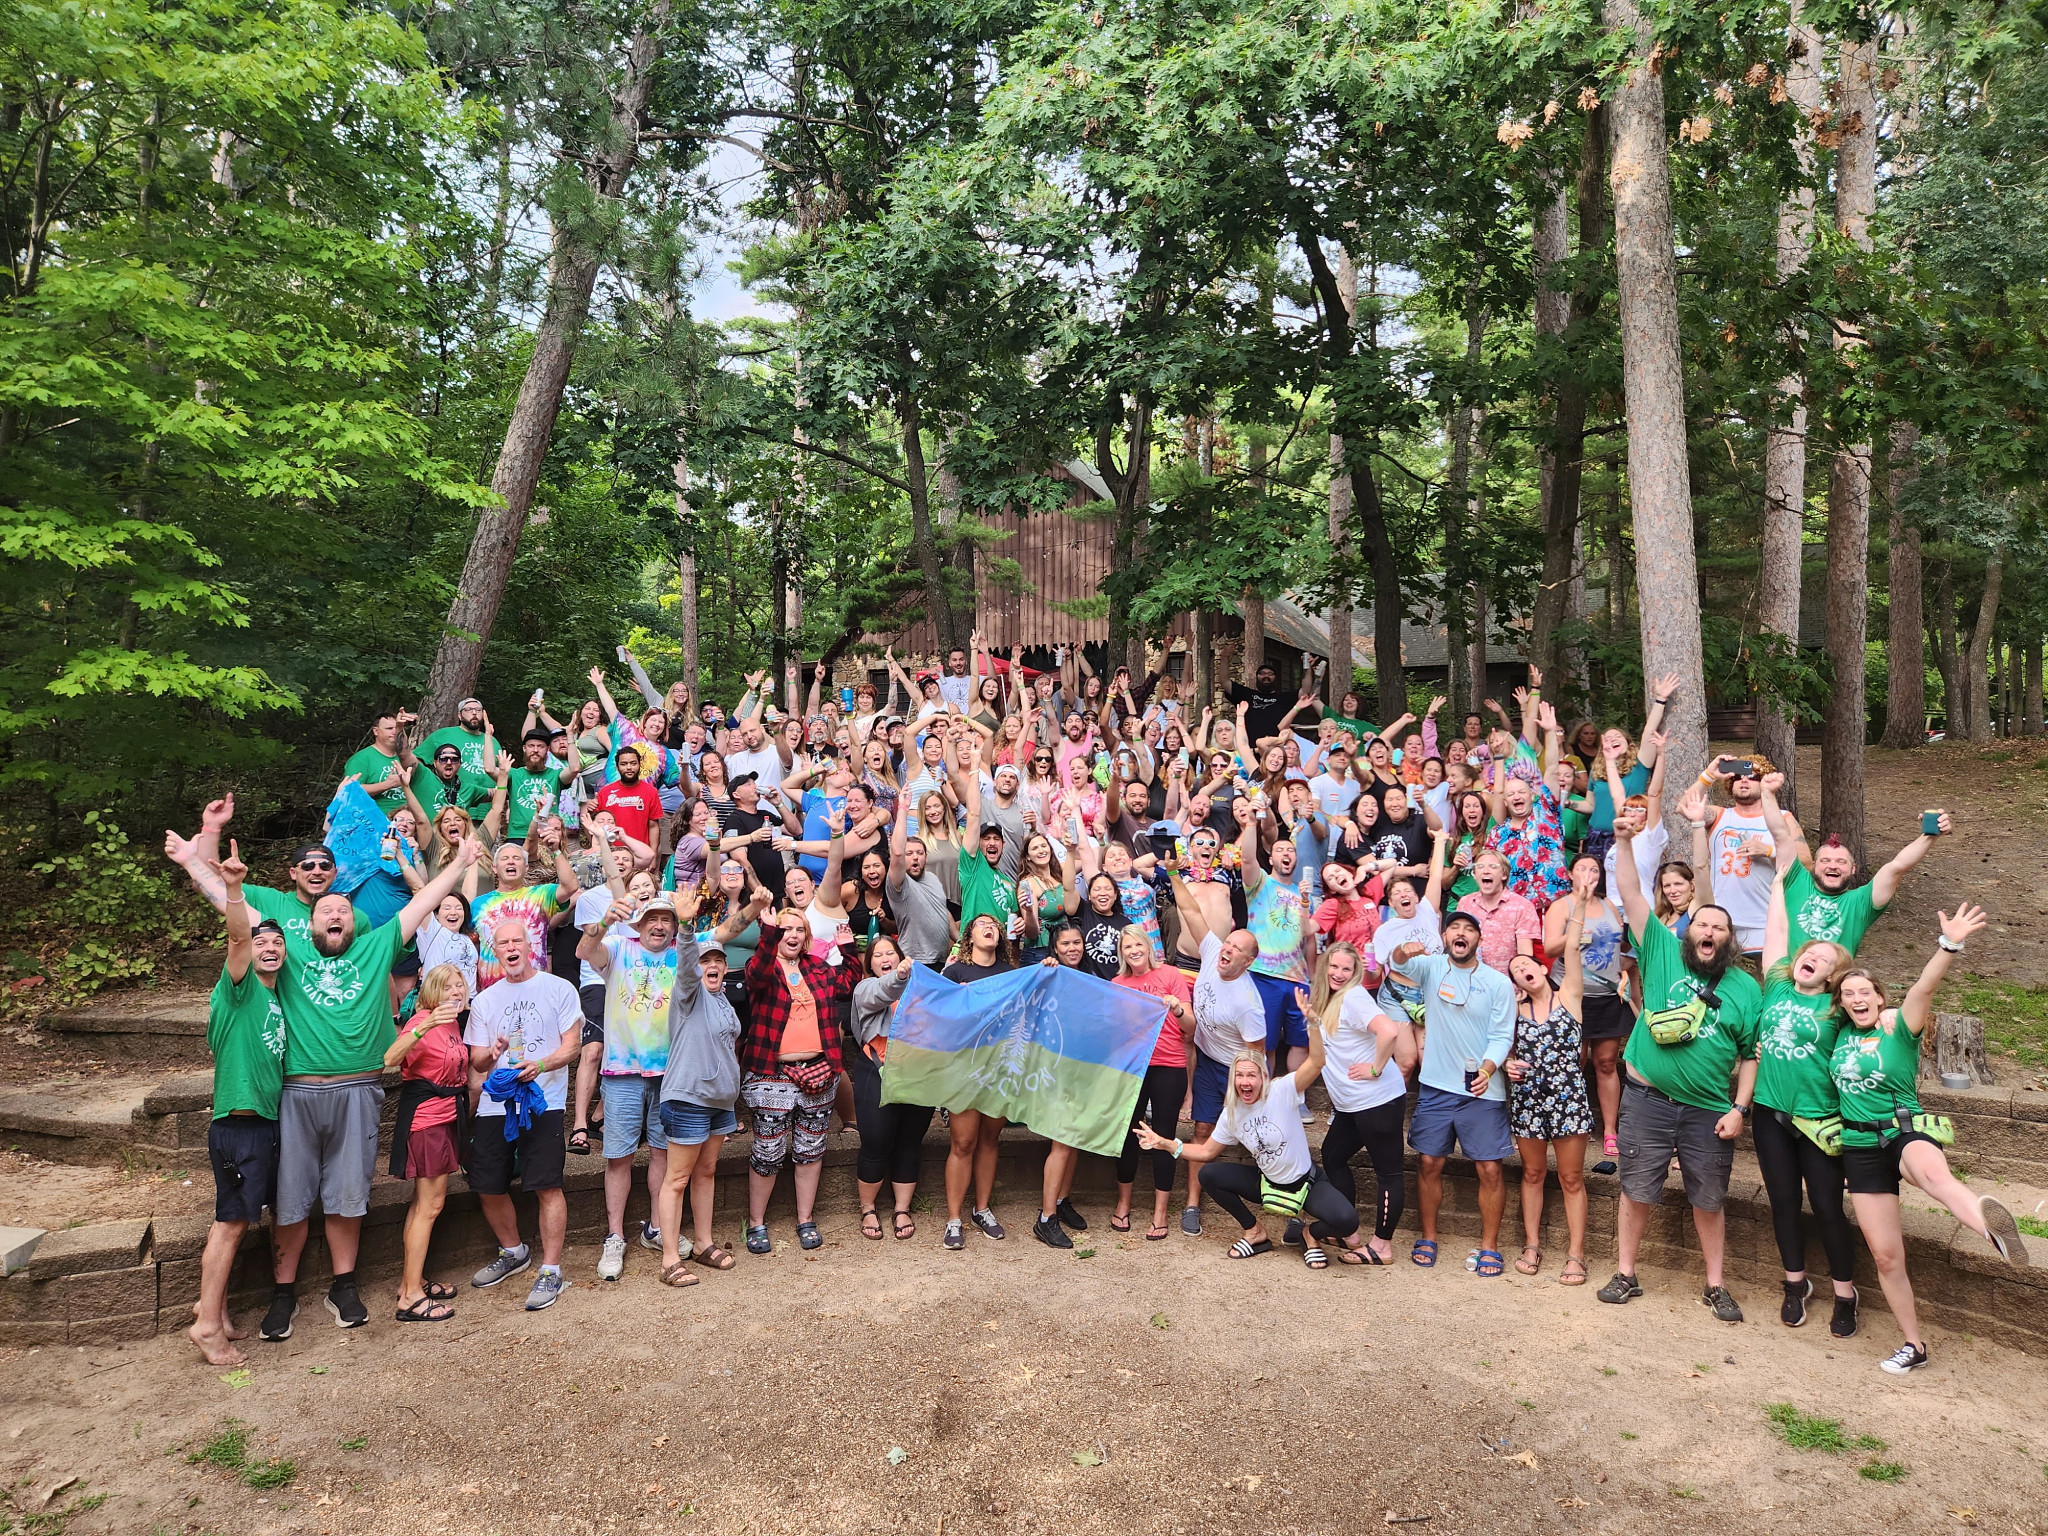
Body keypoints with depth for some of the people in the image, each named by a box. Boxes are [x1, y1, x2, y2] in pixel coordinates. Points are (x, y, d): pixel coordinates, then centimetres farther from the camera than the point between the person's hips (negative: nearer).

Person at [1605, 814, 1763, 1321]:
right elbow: (1632, 897, -6)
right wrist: (1624, 841, -17)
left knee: (1709, 1202, 12)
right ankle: (1626, 1275, 22)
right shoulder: (1663, 953, 1)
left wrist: (1739, 1109, -4)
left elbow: (1752, 1056, 5)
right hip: (1647, 1100, -1)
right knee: (1636, 1192, 8)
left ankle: (1715, 1287, 28)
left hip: (1709, 1111, 1)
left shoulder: (1746, 988, 3)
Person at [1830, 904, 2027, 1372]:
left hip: (1905, 1132, -5)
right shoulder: (1841, 1033, 6)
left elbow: (1925, 987, -27)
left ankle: (1992, 1225, -74)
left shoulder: (1898, 1028, -7)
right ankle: (1914, 1344, 22)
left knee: (1932, 1173, -43)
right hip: (1860, 1147, 5)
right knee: (1885, 1255, 7)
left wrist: (1949, 945, -42)